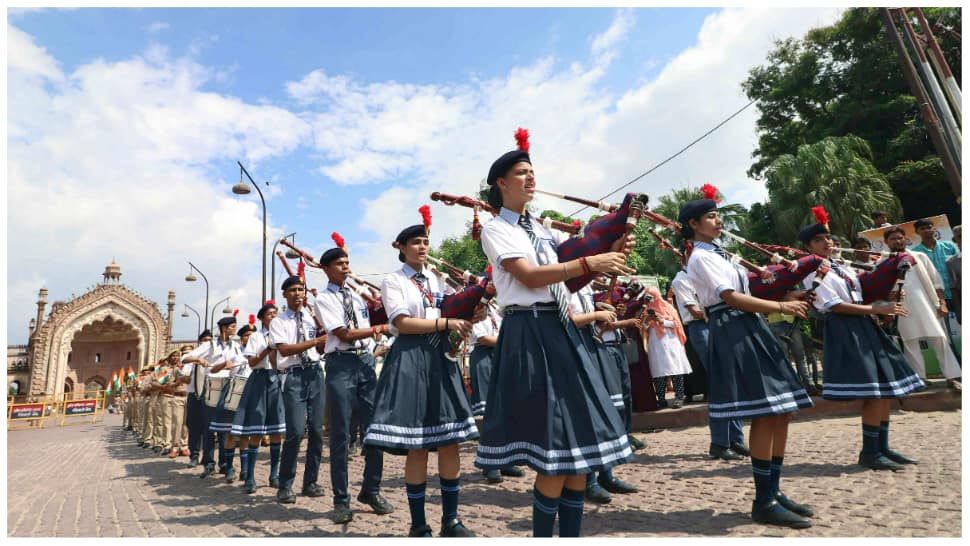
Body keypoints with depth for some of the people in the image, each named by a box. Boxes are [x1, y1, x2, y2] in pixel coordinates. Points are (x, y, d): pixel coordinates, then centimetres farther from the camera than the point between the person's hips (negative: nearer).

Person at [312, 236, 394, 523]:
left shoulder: (358, 294, 18)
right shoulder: (324, 299, 1)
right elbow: (345, 334, -8)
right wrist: (378, 329, -4)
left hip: (366, 362, 5)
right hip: (341, 364, -5)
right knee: (341, 433, 1)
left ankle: (371, 490, 21)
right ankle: (341, 500, 14)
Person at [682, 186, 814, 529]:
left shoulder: (718, 254, 22)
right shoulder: (700, 258, -7)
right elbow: (732, 298, -15)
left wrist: (785, 300, 9)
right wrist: (781, 306, -11)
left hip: (751, 330, 10)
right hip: (733, 334, -10)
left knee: (782, 413, 8)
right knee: (765, 415, -11)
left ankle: (774, 491, 19)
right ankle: (763, 502, 1)